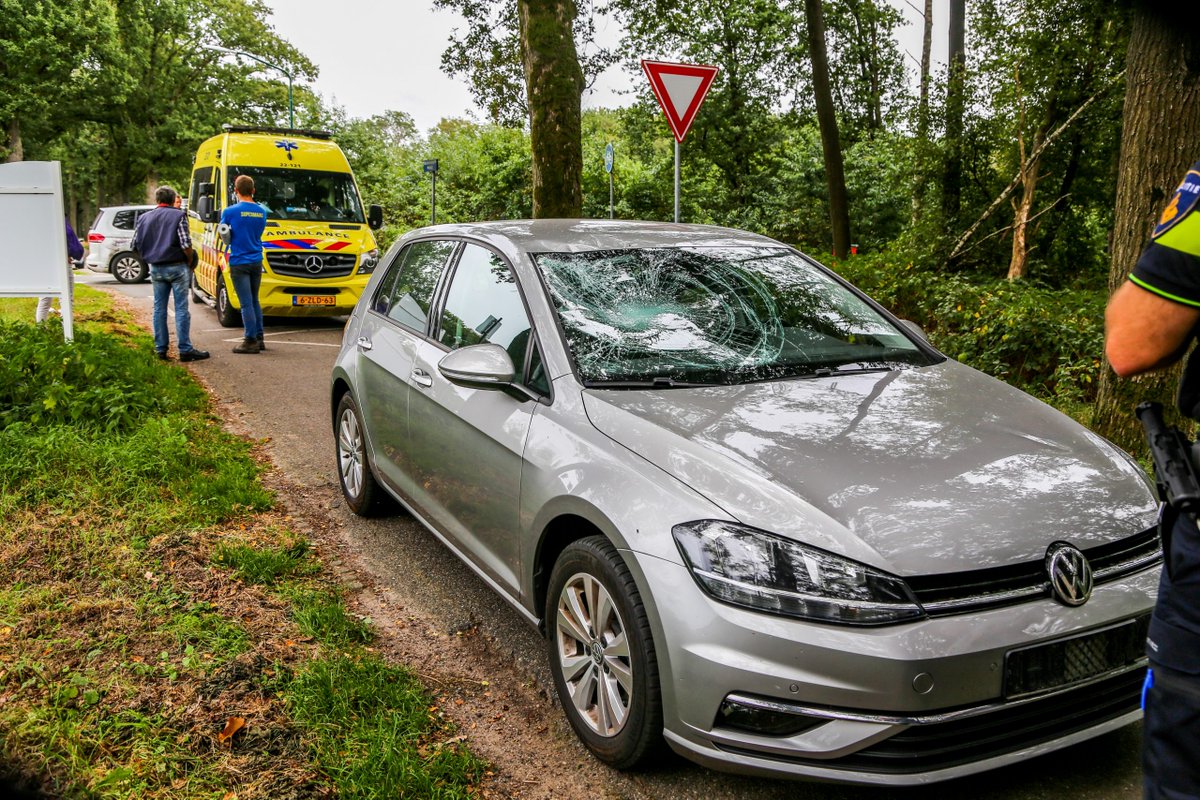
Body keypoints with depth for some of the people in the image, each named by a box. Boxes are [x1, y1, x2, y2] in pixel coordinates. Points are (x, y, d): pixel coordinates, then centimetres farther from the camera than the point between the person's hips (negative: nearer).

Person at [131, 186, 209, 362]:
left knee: (159, 309, 11)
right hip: (177, 268, -5)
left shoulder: (144, 217, 8)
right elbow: (185, 244, -16)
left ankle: (160, 349, 14)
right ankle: (185, 349, -2)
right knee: (181, 309, -2)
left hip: (156, 268, 5)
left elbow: (135, 245, 7)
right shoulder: (178, 215, -7)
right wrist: (190, 261, 0)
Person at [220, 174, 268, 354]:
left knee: (246, 303, -3)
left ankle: (250, 341, -2)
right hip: (256, 262, 5)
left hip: (240, 263, -5)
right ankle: (259, 339, 18)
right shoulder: (261, 212, 5)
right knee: (254, 300, 15)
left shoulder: (230, 211, -10)